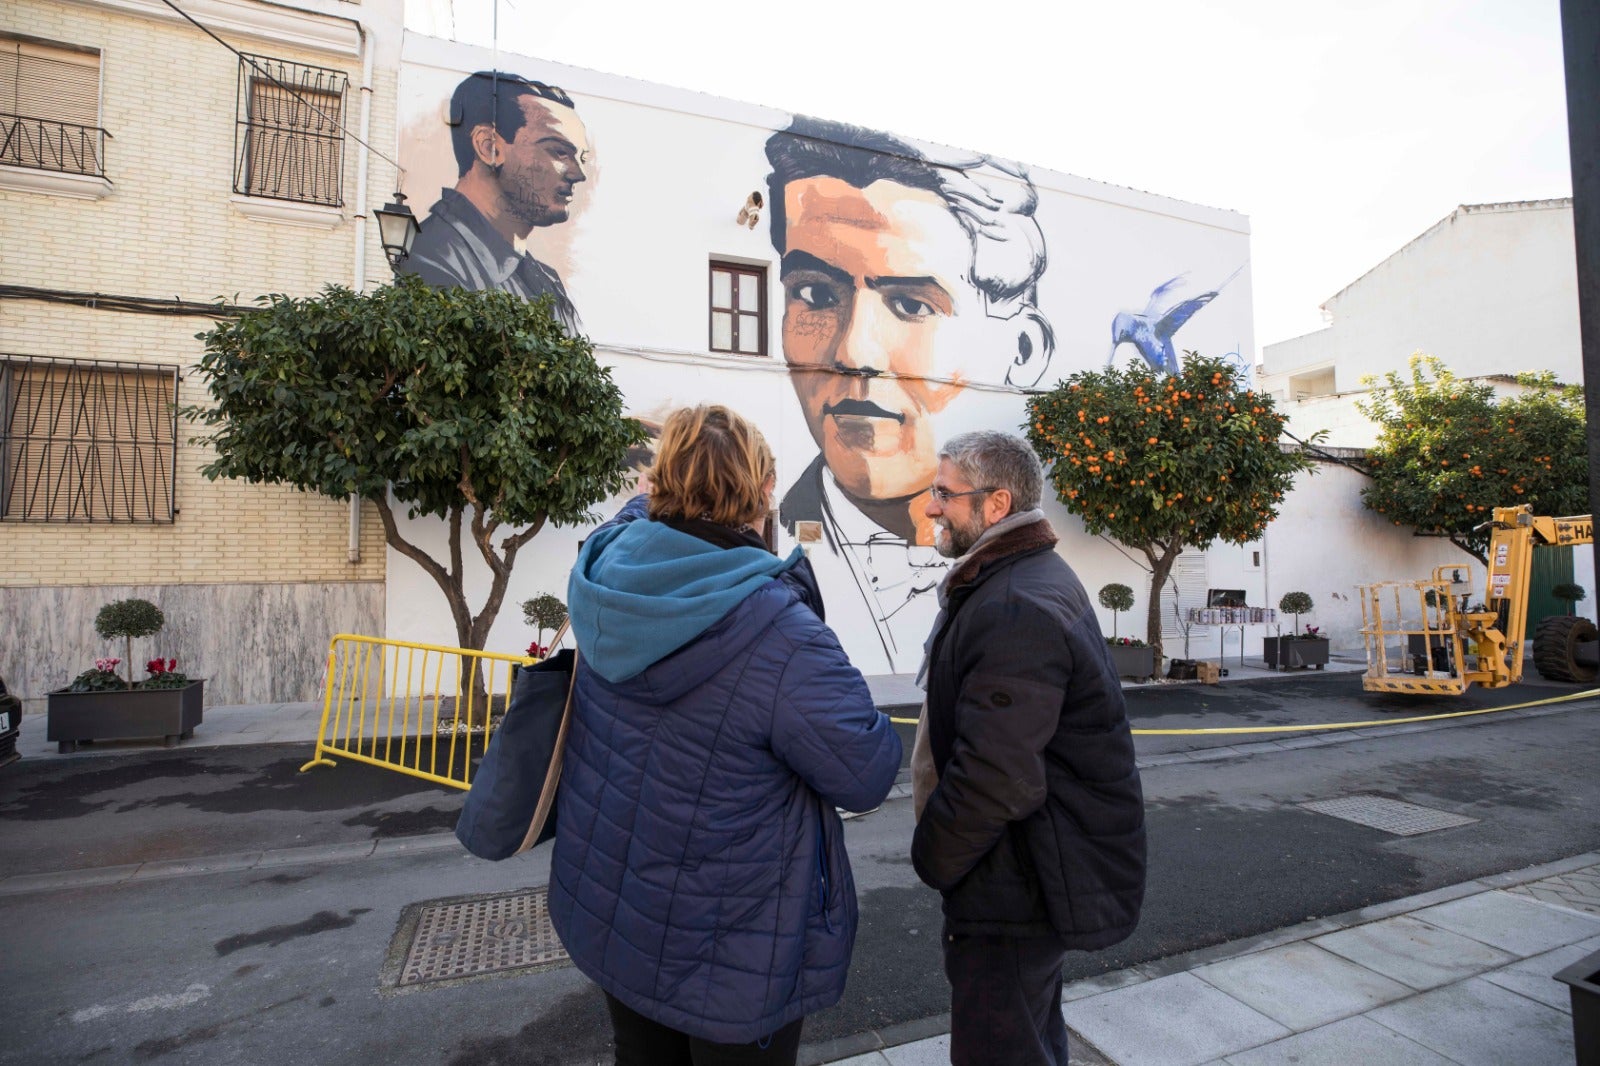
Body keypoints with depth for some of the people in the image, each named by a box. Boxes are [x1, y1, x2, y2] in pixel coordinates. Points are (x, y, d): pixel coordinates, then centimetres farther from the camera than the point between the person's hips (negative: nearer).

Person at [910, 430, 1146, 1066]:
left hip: (1020, 887, -10)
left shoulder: (1017, 609, -28)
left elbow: (994, 779, -31)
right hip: (1039, 871, 10)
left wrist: (933, 860, -14)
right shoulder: (1039, 578, 8)